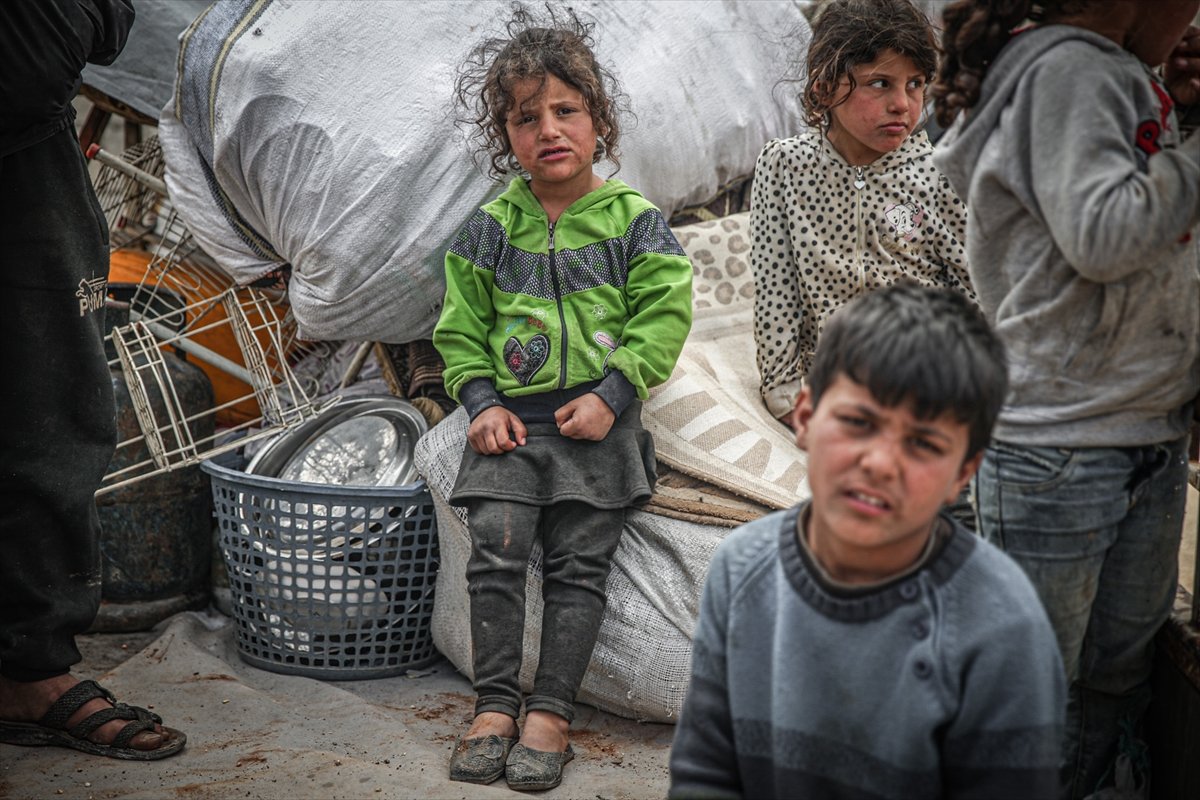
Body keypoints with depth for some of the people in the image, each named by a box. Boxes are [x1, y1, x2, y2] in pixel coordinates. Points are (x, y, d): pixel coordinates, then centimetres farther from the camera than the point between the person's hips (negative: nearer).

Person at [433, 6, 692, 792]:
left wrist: (610, 395, -11)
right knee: (496, 549, -9)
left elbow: (664, 315, -3)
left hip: (596, 422, -2)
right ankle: (496, 705, 0)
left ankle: (552, 713, 4)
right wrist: (482, 402, -2)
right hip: (510, 422, 2)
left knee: (579, 563, -2)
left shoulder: (632, 220, 0)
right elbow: (460, 328, 11)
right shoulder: (490, 230, 6)